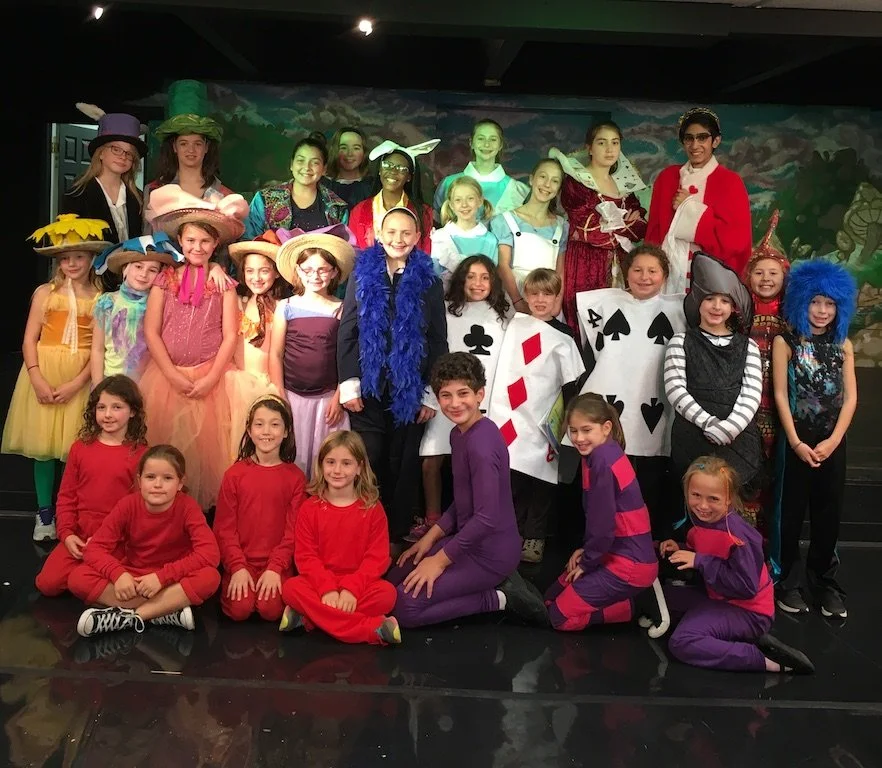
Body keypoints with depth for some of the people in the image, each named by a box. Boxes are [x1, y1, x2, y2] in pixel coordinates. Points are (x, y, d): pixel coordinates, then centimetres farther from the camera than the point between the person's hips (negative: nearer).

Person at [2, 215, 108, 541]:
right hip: (44, 373, 1)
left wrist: (75, 383, -14)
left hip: (82, 378, -1)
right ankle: (44, 513, 13)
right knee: (43, 444, 2)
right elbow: (29, 339, 1)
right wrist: (38, 380, -11)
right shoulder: (45, 292, 4)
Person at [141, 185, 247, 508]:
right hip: (166, 376, 1)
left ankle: (203, 509, 14)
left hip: (208, 379, -1)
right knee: (162, 448, 4)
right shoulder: (165, 278, 5)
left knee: (204, 446, 2)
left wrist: (210, 379, -11)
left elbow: (230, 335, -1)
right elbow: (151, 331, 0)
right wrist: (174, 376, -9)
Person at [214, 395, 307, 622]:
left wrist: (275, 568, -12)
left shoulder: (295, 476, 2)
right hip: (241, 561, 0)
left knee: (270, 610, -22)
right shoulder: (234, 474, 2)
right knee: (239, 609, -21)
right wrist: (237, 567, -10)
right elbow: (224, 527, 0)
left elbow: (293, 529, -1)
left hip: (278, 563, 0)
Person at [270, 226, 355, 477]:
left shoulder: (341, 310, 2)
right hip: (292, 397, 1)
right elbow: (275, 354, 4)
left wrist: (339, 398, -5)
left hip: (328, 398, 0)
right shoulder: (286, 307, 4)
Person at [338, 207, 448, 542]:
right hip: (368, 387, 0)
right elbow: (347, 331, 3)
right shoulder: (362, 274, 6)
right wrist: (348, 383, -4)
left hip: (410, 390, 0)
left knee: (403, 465, 7)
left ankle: (397, 535, 19)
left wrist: (432, 393, -2)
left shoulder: (429, 282, 4)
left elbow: (438, 341, 3)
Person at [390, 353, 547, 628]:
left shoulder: (481, 443, -24)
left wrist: (440, 560, -16)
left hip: (491, 552, -10)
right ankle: (499, 583, 11)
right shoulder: (458, 434, 6)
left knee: (405, 607, -11)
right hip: (470, 539, 10)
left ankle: (500, 598, -1)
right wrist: (430, 538, 8)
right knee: (396, 577, 15)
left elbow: (487, 517, -26)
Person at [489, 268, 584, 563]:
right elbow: (504, 370, 11)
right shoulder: (514, 324, 6)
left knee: (541, 479, 4)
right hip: (512, 417, 1)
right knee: (511, 478, 3)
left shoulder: (563, 336, 0)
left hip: (544, 423, -1)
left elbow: (571, 383, -2)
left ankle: (534, 536, 12)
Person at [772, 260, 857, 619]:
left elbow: (850, 397, 3)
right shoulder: (785, 341, -3)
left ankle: (824, 580, 21)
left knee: (829, 512, 9)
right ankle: (789, 581, 15)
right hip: (796, 439, -3)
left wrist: (832, 441, -9)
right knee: (792, 511, 4)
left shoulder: (843, 344, 7)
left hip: (832, 440, 3)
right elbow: (780, 395, -7)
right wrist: (796, 442, -13)